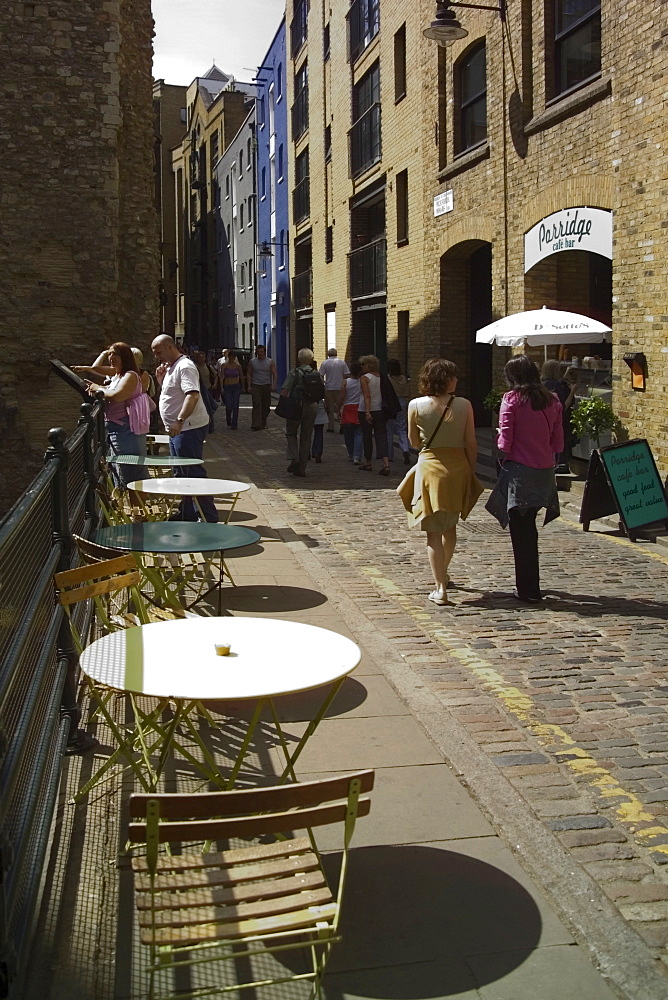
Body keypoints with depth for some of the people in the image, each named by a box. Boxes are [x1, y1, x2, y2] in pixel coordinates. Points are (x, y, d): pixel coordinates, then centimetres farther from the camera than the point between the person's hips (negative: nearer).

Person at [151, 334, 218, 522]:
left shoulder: (185, 366, -15)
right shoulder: (170, 367, 18)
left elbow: (193, 395, -29)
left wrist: (180, 420, -38)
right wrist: (161, 379, 9)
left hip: (189, 428, -11)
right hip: (178, 429, 11)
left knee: (194, 473, -9)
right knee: (181, 474, 15)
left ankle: (209, 518, -5)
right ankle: (187, 515, 24)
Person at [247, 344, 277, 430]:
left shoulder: (270, 362, 4)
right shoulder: (252, 361, 5)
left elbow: (274, 374, 0)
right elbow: (249, 374, 9)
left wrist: (273, 385, -13)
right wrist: (249, 386, -1)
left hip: (267, 386, 1)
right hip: (256, 386, -1)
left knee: (266, 406, 5)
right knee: (257, 405, -14)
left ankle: (263, 423, 20)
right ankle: (256, 424, -21)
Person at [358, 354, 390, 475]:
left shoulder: (364, 378, -10)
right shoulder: (381, 377, 5)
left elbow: (367, 396, -18)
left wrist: (367, 412, -23)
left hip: (367, 411, -4)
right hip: (381, 410, 4)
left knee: (367, 437, 10)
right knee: (381, 436, 0)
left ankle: (367, 463, 22)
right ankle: (386, 464, -17)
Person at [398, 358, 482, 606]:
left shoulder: (416, 405, -7)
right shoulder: (464, 405, -7)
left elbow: (414, 442, 3)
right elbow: (471, 444, -2)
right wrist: (471, 472, 10)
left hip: (429, 467, -2)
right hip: (457, 467, 2)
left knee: (433, 530, 3)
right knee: (450, 525, 22)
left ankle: (440, 588, -2)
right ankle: (444, 574, 41)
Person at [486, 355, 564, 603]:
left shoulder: (512, 399, -9)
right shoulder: (552, 401, 5)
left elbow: (505, 442, -12)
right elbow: (558, 444, 7)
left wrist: (501, 440, 8)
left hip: (520, 471, -5)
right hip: (545, 472, 5)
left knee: (521, 530, 3)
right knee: (528, 528, 19)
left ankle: (528, 589, 5)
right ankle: (527, 584, 30)